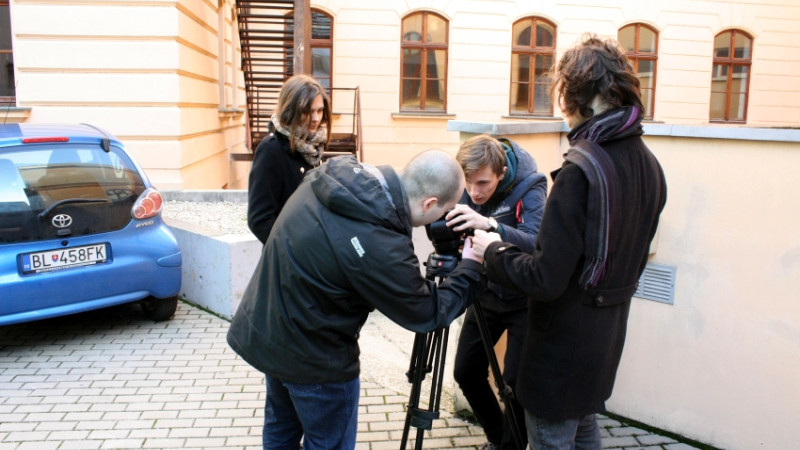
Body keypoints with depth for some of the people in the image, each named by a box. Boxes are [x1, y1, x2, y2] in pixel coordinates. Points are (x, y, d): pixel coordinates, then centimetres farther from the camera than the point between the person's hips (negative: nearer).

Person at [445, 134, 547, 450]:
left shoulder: (530, 187, -23)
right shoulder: (463, 189, -11)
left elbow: (538, 244, -37)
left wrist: (489, 224, -52)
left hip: (523, 298, -5)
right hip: (485, 292, 5)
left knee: (517, 381, -5)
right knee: (466, 372, 9)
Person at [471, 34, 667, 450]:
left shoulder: (580, 170, -26)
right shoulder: (649, 165, 0)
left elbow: (545, 279, -26)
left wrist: (493, 251, -9)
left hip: (563, 345, -8)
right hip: (605, 337, 8)